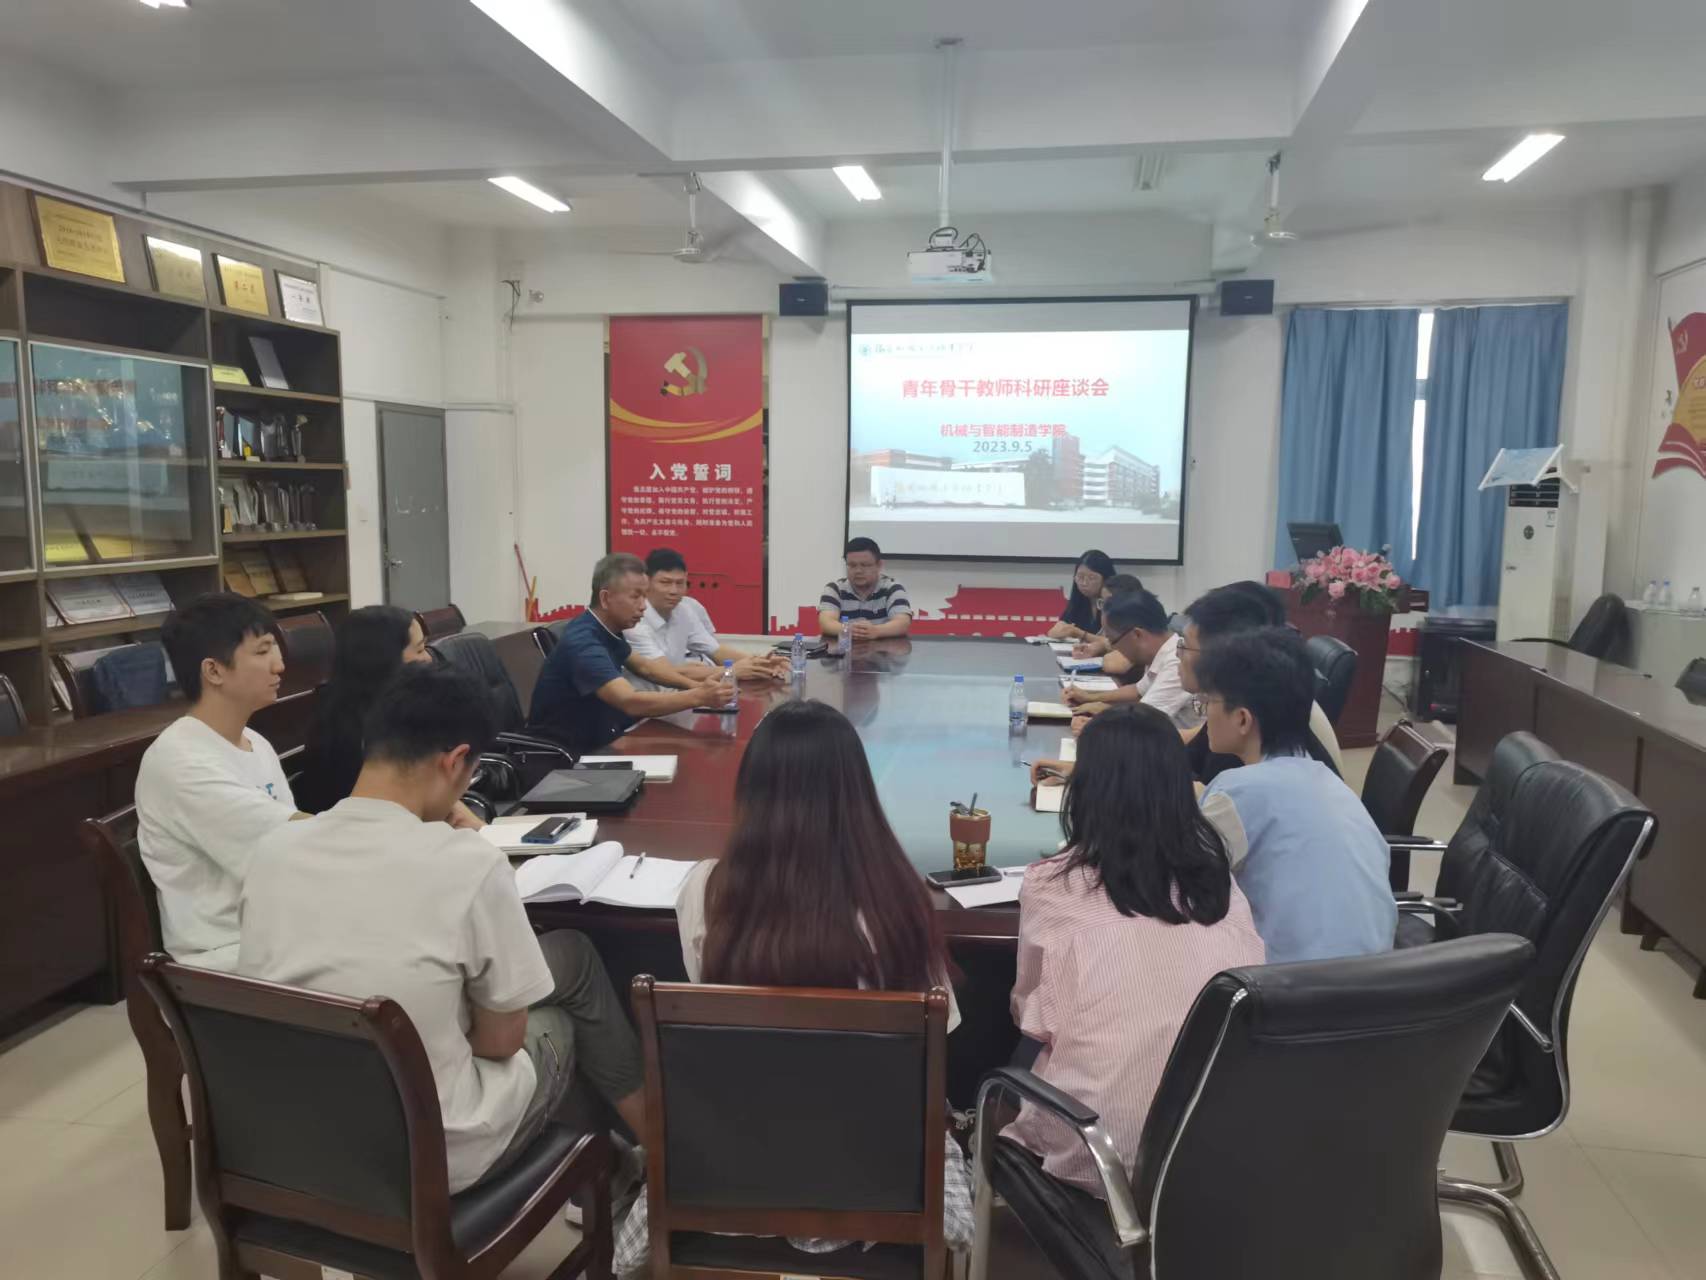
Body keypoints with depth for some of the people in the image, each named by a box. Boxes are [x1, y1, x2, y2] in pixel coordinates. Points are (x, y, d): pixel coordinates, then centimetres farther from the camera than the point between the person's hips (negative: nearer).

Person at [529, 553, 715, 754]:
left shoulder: (607, 629, 2)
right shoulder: (583, 643, -25)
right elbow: (630, 702, -37)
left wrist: (693, 685, 5)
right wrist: (698, 697, -39)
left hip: (596, 740, 9)